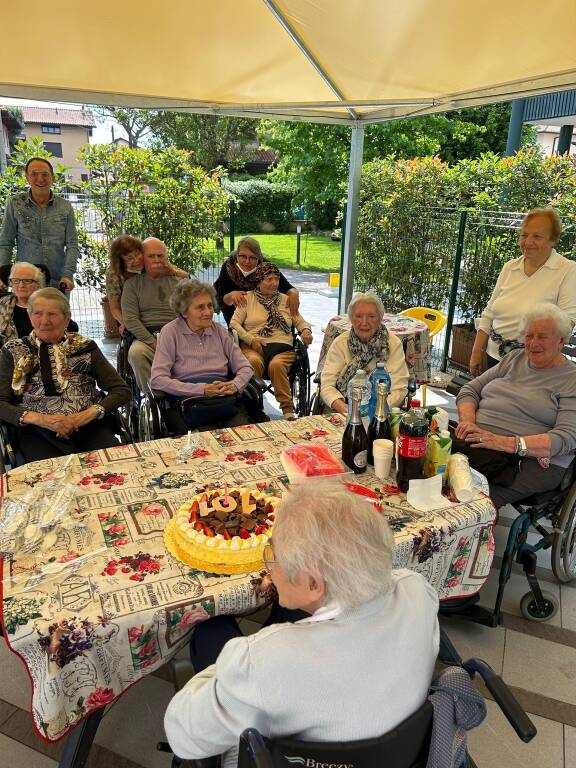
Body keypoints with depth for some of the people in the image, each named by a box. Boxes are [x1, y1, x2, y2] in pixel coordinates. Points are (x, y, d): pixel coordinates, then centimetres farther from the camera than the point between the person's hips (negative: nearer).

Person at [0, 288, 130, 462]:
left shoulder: (85, 347, 11)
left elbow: (122, 390, 7)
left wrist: (89, 413, -11)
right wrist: (39, 418, -14)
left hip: (88, 426, 1)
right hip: (38, 431, -1)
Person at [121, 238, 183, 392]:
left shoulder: (178, 280, 17)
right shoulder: (133, 284, 12)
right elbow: (130, 320, 1)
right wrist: (153, 342, -12)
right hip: (146, 336, 0)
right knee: (136, 353, -34)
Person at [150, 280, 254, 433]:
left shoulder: (219, 331, 15)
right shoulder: (171, 332, 2)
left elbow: (245, 367, 17)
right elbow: (157, 380, -7)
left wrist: (235, 385, -7)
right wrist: (202, 389, -14)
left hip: (226, 401, 4)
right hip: (190, 402, -3)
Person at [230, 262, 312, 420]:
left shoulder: (285, 300, 22)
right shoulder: (248, 298, 15)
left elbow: (300, 321, 22)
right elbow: (234, 323, 6)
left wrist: (305, 330, -3)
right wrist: (251, 339, -10)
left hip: (282, 347, 1)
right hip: (254, 346, -1)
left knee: (276, 364, -34)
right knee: (254, 361, -37)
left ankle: (288, 409, -32)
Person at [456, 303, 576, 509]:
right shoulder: (514, 358, 21)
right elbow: (470, 390, 18)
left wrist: (509, 443, -22)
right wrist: (467, 421, -4)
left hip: (533, 460, -5)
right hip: (478, 442, 5)